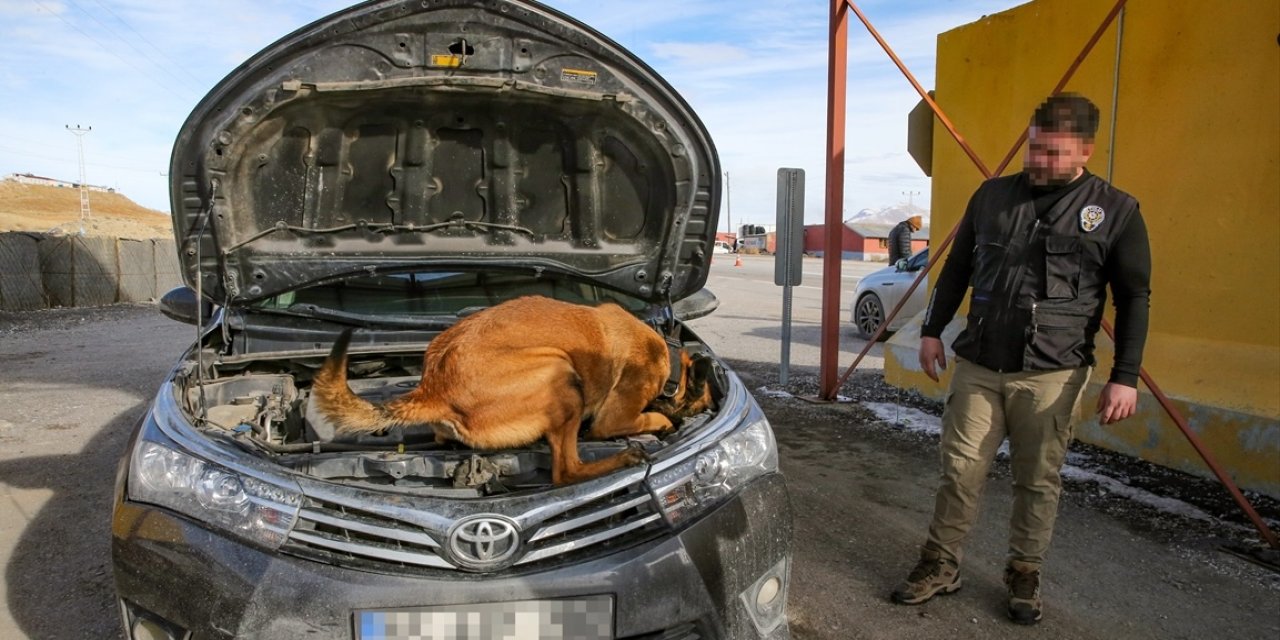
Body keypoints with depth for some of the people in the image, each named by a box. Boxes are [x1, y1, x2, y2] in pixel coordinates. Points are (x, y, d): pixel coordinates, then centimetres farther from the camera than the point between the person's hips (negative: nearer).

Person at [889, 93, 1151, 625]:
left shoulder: (1116, 212, 0)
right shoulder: (992, 195, 8)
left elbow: (1134, 299, 2)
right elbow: (957, 269, 15)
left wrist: (1124, 377, -4)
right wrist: (932, 331, 11)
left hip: (1052, 375, -2)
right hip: (978, 366, 2)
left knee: (1038, 482, 8)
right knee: (960, 471, 5)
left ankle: (1025, 575, 27)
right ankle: (941, 566, 20)